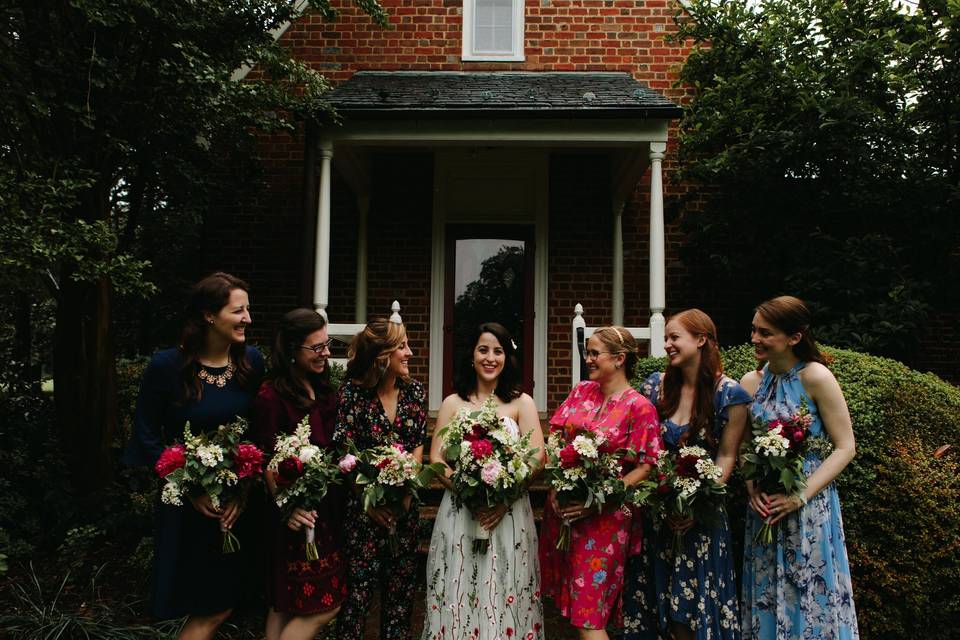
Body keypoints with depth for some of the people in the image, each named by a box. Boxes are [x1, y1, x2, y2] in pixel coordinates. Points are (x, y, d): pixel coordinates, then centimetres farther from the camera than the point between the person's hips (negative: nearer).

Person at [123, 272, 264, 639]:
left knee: (222, 604, 12)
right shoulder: (167, 367, -13)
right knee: (212, 610, 5)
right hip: (188, 505, -3)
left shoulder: (252, 362, -3)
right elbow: (147, 436, -5)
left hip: (240, 503, 4)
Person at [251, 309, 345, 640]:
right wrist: (287, 507, -23)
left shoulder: (324, 390, 10)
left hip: (327, 508, 7)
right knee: (325, 605, -4)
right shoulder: (272, 396, -13)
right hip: (298, 514, -7)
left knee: (286, 603, 14)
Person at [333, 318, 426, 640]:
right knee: (359, 584, 0)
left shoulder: (414, 390, 3)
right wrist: (370, 500, -12)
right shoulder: (353, 390, -9)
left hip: (405, 504, 4)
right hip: (363, 506, -4)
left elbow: (419, 445, 6)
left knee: (400, 582, 11)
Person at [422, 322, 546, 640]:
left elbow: (537, 457, -5)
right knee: (459, 598, 4)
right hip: (460, 510, 1)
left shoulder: (521, 403, 5)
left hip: (509, 512, -1)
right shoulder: (453, 403, 8)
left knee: (506, 598, 3)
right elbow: (436, 459, 0)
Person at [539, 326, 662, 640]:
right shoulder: (581, 391, 7)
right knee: (569, 599, 15)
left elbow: (644, 468, -12)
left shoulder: (639, 407, -9)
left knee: (589, 613, -2)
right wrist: (555, 487, -6)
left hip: (604, 516, -6)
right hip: (562, 507, 6)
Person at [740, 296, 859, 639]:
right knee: (766, 599, 12)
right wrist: (752, 488, -7)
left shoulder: (815, 377, -11)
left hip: (810, 510, -5)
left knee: (810, 599, 5)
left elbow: (845, 447, -9)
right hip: (764, 508, 5)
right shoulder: (751, 382, 4)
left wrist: (801, 496, -17)